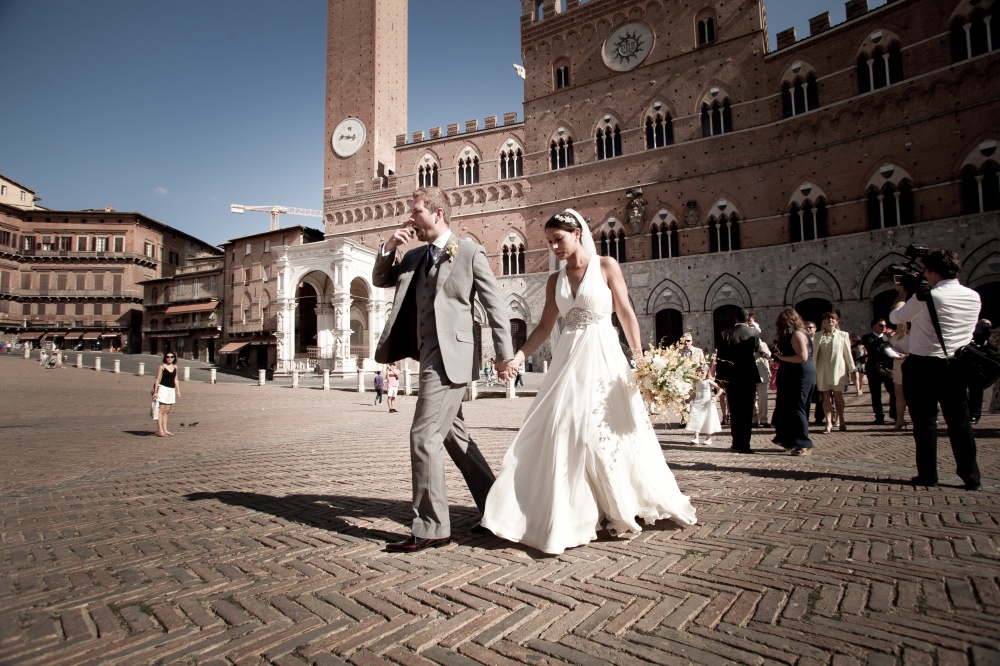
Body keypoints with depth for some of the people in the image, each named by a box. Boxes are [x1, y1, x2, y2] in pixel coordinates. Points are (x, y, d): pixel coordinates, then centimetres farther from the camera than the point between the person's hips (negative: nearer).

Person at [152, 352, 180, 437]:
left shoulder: (175, 367, 12)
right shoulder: (162, 366, -2)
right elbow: (157, 379, -4)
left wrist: (178, 391, 12)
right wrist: (155, 392, -9)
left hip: (172, 390, 5)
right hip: (163, 388, -5)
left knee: (167, 411, 9)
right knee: (161, 410, -6)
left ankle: (165, 430, 13)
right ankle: (160, 431, -8)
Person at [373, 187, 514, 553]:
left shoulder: (470, 252, -5)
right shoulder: (416, 257, 15)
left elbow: (495, 303, -6)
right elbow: (380, 280, 21)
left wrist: (504, 353, -8)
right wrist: (389, 247, 4)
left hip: (450, 357, -9)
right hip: (431, 357, 9)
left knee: (424, 436, -11)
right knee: (453, 435, 16)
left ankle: (430, 527, 0)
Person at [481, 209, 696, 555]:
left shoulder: (606, 265, -1)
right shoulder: (555, 280, 10)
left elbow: (626, 314, -2)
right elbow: (545, 326, 10)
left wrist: (640, 358, -9)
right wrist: (518, 355, -2)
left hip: (603, 357, -4)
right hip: (568, 360, 4)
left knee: (607, 433, -1)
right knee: (562, 433, 0)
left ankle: (620, 512, 19)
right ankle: (573, 514, 14)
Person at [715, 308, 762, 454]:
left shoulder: (726, 334, -5)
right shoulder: (754, 332, -5)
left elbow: (720, 358, -6)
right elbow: (757, 349, 14)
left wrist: (720, 378, 1)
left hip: (731, 378, 1)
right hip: (749, 377, -1)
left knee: (734, 411, 11)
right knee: (747, 411, 4)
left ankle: (737, 443, 16)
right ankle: (744, 444, 2)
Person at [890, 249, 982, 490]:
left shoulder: (925, 298, -13)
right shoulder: (974, 297, 6)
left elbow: (895, 318, 1)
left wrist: (903, 296, 19)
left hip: (923, 366, -5)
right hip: (956, 367, 5)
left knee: (925, 421, 3)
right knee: (960, 421, 11)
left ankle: (928, 475, 8)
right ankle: (972, 477, 14)